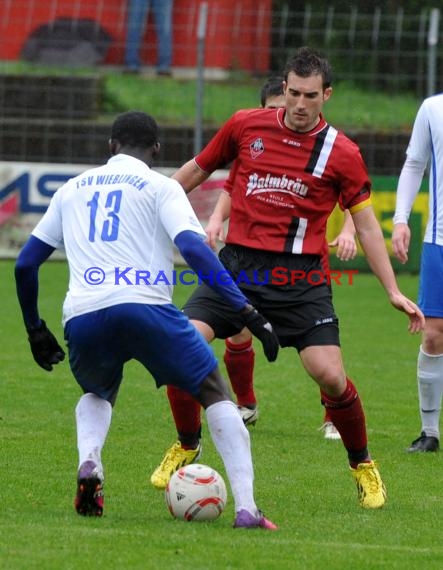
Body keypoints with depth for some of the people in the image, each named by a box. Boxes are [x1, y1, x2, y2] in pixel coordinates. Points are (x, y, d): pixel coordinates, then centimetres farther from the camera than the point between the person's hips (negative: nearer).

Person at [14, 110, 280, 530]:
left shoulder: (72, 189, 25)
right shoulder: (160, 187, 12)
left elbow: (25, 263, 26)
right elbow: (193, 248, -5)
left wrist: (35, 329, 38)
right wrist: (245, 310, -8)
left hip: (82, 317, 4)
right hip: (144, 306, -4)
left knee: (97, 394, 34)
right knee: (215, 392, 12)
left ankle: (88, 464, 2)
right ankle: (245, 508, -4)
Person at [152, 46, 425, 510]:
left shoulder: (341, 153, -2)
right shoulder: (245, 126, 2)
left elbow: (366, 225, 3)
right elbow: (197, 170, 17)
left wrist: (393, 292, -3)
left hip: (300, 278, -2)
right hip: (238, 264, 2)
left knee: (330, 375, -14)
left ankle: (363, 467, 13)